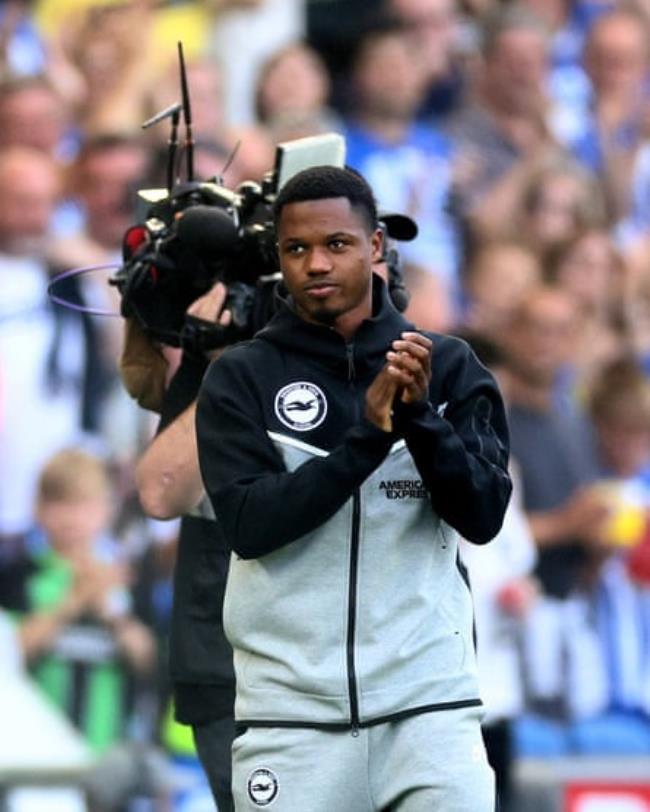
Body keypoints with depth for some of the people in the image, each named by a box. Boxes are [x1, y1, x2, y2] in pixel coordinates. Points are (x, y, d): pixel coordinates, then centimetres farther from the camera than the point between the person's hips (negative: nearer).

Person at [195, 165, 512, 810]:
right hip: (290, 712, 0)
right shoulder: (241, 377, 4)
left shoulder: (448, 367, 7)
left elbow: (483, 517, -2)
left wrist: (420, 417, -17)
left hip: (427, 706, 0)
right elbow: (248, 525, -8)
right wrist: (366, 436, -18)